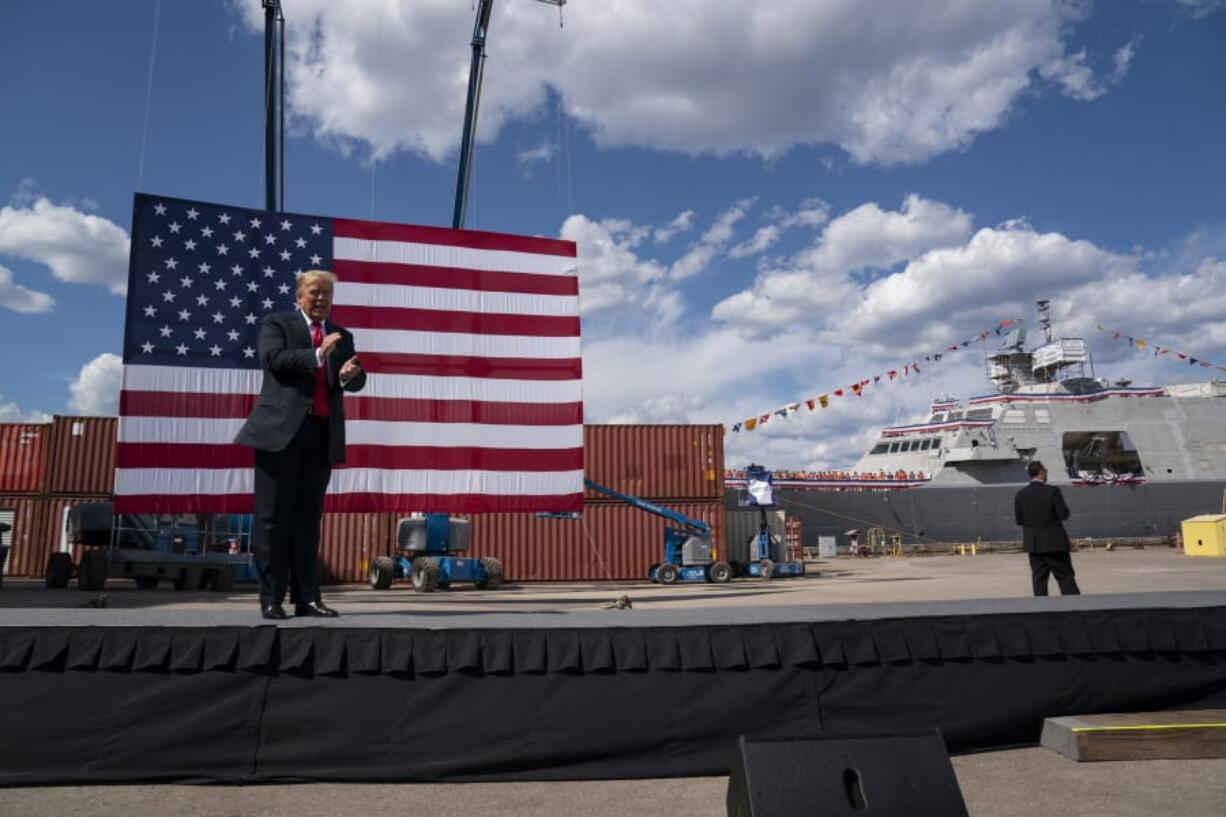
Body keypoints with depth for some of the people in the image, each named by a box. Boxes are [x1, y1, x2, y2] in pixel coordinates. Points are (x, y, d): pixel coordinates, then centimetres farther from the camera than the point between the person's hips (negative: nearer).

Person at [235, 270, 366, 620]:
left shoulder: (342, 336, 19)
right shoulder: (276, 324, 8)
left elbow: (357, 382, 9)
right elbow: (274, 360, -10)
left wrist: (350, 374, -14)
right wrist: (317, 355, -21)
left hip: (323, 436, 4)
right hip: (282, 431, -4)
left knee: (308, 519, 7)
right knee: (274, 517, -1)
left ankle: (306, 598, 10)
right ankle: (271, 598, 4)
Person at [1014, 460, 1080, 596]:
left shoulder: (1020, 495, -1)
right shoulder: (1052, 491, -13)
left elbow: (1019, 520, 1)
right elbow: (1064, 514, -13)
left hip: (1033, 544, 4)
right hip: (1055, 542, -4)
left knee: (1039, 579, 8)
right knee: (1065, 577, 4)